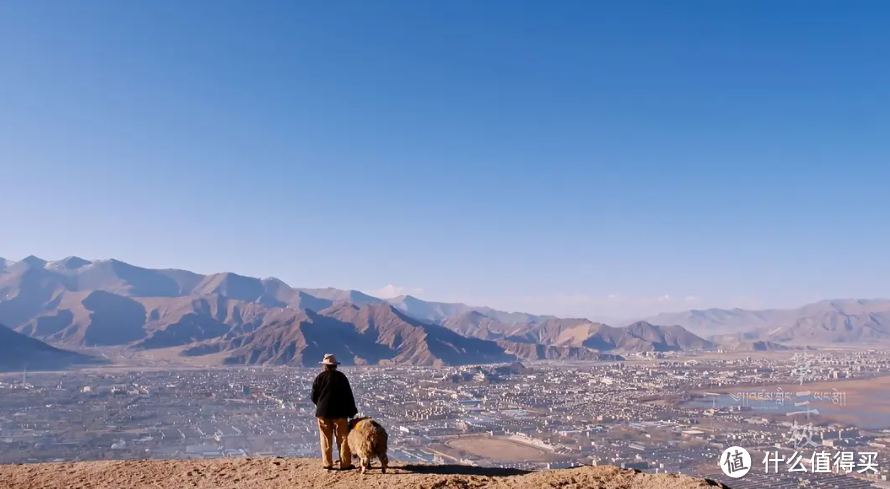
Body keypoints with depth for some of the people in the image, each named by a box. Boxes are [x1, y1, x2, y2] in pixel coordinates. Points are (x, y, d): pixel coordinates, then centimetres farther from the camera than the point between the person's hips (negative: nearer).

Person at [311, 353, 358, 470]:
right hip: (340, 412, 0)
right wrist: (352, 411, 7)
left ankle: (327, 464, 5)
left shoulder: (320, 377, -1)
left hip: (323, 412, 1)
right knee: (343, 438, 4)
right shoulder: (341, 376, 1)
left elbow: (314, 396, 2)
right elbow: (349, 395, 2)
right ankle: (345, 464, 2)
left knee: (326, 439, 6)